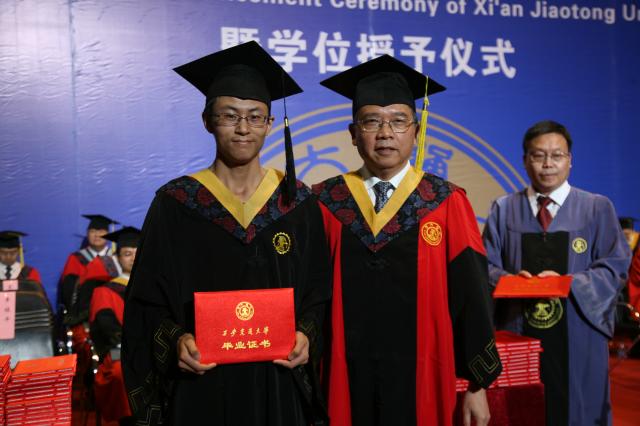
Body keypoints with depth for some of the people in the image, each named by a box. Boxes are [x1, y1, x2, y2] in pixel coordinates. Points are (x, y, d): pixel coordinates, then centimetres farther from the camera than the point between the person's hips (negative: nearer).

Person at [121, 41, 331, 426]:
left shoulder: (297, 203, 1)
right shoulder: (175, 204, -3)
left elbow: (319, 291, 4)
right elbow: (148, 301, -1)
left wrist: (306, 335, -12)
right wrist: (175, 340, -18)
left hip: (278, 384, 1)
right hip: (199, 385, -1)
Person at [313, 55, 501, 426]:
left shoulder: (447, 204, -3)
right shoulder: (325, 204, 0)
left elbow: (470, 296, -3)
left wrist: (479, 384, -3)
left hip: (423, 383, 0)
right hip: (347, 385, 1)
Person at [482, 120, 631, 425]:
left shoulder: (597, 208, 3)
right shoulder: (503, 210, 7)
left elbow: (615, 266, -1)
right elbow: (486, 265, 6)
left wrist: (569, 283, -17)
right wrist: (511, 280, -16)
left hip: (577, 336, -1)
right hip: (519, 334, 1)